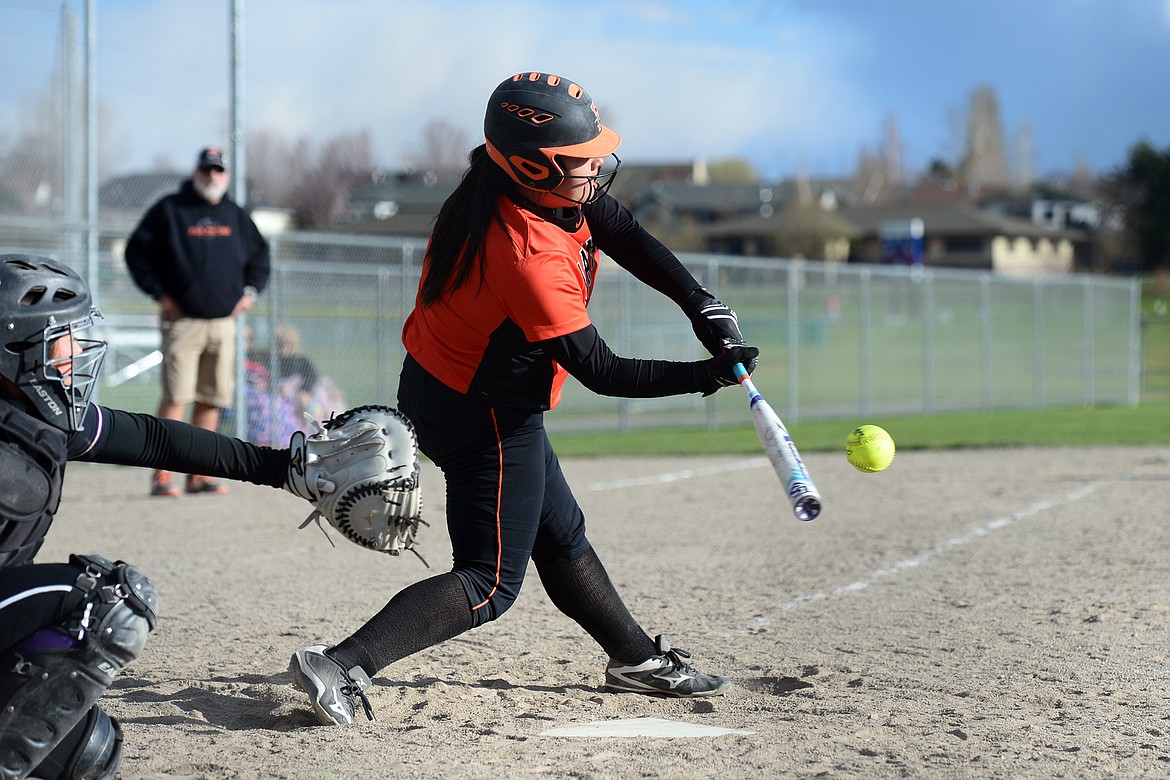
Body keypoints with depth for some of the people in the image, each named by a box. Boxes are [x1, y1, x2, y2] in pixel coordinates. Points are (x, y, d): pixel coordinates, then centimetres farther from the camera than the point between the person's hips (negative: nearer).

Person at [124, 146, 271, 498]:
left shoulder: (235, 215, 14)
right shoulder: (170, 210, 0)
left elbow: (260, 254, 27)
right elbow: (136, 251, 2)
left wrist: (250, 290, 11)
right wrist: (159, 293, -5)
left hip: (223, 321, 5)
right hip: (183, 320, -5)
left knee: (211, 400, 5)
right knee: (175, 398, -11)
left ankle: (199, 475, 11)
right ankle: (162, 476, -12)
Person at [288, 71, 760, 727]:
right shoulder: (531, 255, -34)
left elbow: (627, 235, 2)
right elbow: (601, 372, -28)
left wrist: (701, 304, -8)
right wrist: (709, 376, -23)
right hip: (485, 419, -10)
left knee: (561, 535, 23)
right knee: (492, 583, -6)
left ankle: (638, 659, 39)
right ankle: (342, 666, -14)